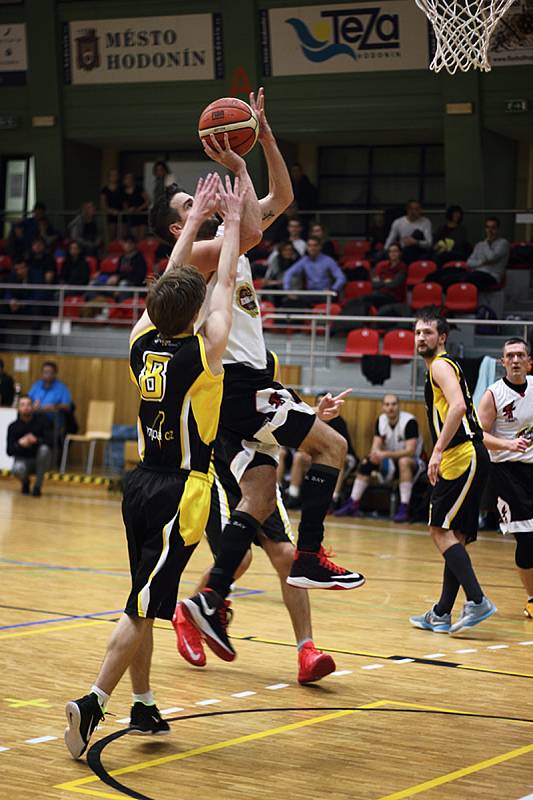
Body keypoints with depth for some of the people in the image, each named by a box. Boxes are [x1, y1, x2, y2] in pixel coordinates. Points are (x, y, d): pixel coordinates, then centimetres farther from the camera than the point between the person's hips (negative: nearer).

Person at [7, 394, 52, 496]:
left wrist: (36, 440, -37)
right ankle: (25, 482, 5)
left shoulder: (42, 420, -10)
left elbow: (49, 441, -18)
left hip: (40, 461, 0)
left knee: (44, 449, -34)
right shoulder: (13, 427, -7)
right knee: (17, 469, -36)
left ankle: (37, 486, -20)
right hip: (22, 459, 0)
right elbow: (9, 451, -10)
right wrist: (20, 443, -30)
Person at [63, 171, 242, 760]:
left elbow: (168, 286, 15)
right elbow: (226, 282, -1)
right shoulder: (203, 352, -13)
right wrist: (231, 221, 11)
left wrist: (194, 220, 22)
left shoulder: (141, 343, 0)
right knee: (144, 606, -7)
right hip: (181, 491, -6)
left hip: (141, 485, 6)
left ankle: (143, 706, 23)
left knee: (146, 602, 15)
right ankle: (92, 703, -15)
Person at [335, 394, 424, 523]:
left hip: (414, 463, -6)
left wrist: (386, 454, -40)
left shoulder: (409, 421, -22)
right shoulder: (381, 421, -3)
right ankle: (353, 504, -6)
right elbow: (376, 447, -5)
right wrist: (375, 455, -31)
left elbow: (410, 451, -30)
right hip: (391, 462, 6)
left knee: (404, 461, -37)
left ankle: (404, 508, -39)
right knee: (367, 462, -12)